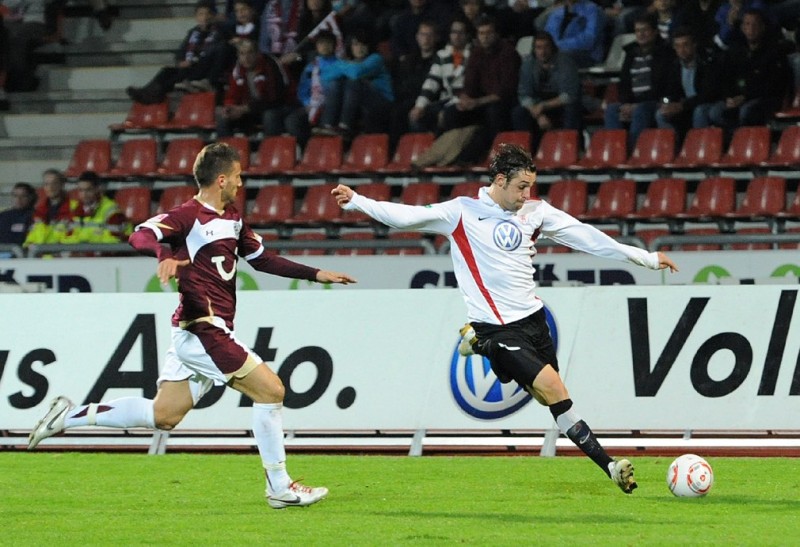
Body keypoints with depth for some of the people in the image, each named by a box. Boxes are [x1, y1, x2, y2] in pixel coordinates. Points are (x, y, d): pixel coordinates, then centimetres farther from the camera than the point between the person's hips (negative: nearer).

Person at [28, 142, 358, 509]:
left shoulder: (232, 219, 17)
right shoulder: (189, 216, -11)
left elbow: (262, 259, 27)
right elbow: (140, 236, -24)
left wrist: (316, 274, 23)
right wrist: (165, 255, -45)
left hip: (207, 333, 10)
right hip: (203, 330, -10)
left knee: (163, 416, 10)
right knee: (270, 389, -8)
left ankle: (70, 416, 17)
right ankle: (279, 487, -1)